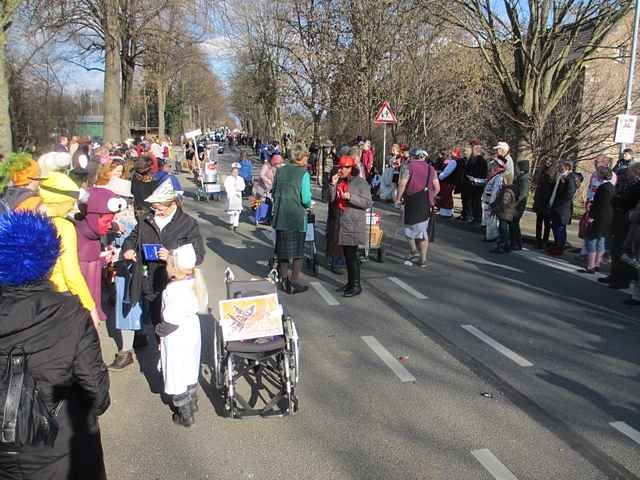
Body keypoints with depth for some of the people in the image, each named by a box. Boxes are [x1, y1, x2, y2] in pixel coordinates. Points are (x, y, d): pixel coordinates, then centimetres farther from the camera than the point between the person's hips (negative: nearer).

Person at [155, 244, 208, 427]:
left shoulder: (173, 290, -29)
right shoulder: (194, 282, -7)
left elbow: (171, 320, -24)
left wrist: (160, 330, -7)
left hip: (176, 338, -8)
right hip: (193, 330, 8)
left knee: (176, 376, 9)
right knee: (190, 370, 24)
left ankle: (185, 416, 20)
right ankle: (192, 403, 41)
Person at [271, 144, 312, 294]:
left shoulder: (280, 171, 2)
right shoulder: (304, 174, -12)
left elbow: (273, 192, 9)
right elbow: (306, 199, -14)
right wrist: (309, 204, 7)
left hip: (281, 216, 5)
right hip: (297, 216, -4)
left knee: (283, 248, 15)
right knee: (298, 250, 8)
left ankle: (284, 279, 24)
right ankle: (295, 283, 12)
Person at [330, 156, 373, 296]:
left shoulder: (361, 182, -10)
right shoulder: (340, 181, 11)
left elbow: (368, 203, -15)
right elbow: (332, 199, 10)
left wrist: (350, 197, -23)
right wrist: (333, 185, -3)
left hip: (354, 224, -7)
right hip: (342, 222, 7)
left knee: (352, 255, -7)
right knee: (347, 254, 14)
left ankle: (356, 286, 0)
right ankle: (350, 282, 25)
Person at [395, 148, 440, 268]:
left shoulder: (408, 167, -3)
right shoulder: (431, 169, 11)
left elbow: (402, 184, -13)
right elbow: (437, 188, 8)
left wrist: (398, 198, -5)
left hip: (412, 202, -5)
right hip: (426, 204, 5)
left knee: (410, 228, 9)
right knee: (423, 230, 11)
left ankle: (413, 252, 2)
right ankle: (423, 259, 13)